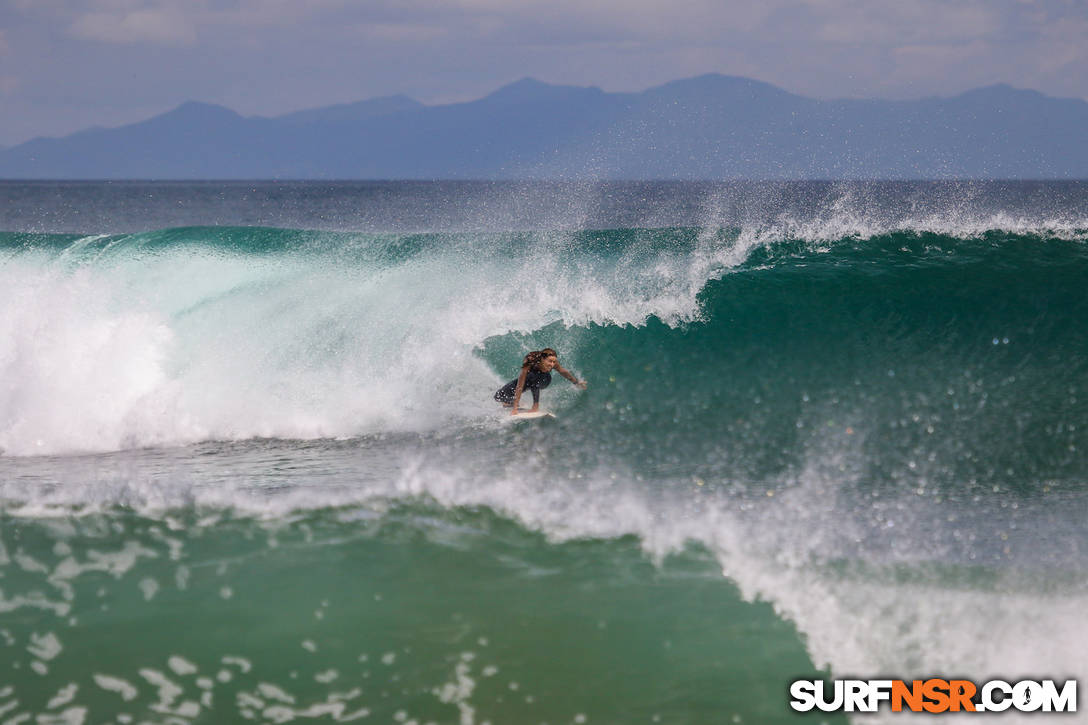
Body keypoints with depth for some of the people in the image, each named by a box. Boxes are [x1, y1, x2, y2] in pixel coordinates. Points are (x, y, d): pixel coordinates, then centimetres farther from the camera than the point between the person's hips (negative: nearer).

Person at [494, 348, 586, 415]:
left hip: (543, 381, 0)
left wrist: (577, 382, 4)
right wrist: (515, 408, -44)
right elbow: (519, 387, -41)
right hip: (527, 381, 0)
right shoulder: (529, 364, -42)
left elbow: (564, 372, -10)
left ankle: (536, 405, -24)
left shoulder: (553, 363, -33)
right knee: (499, 396, -12)